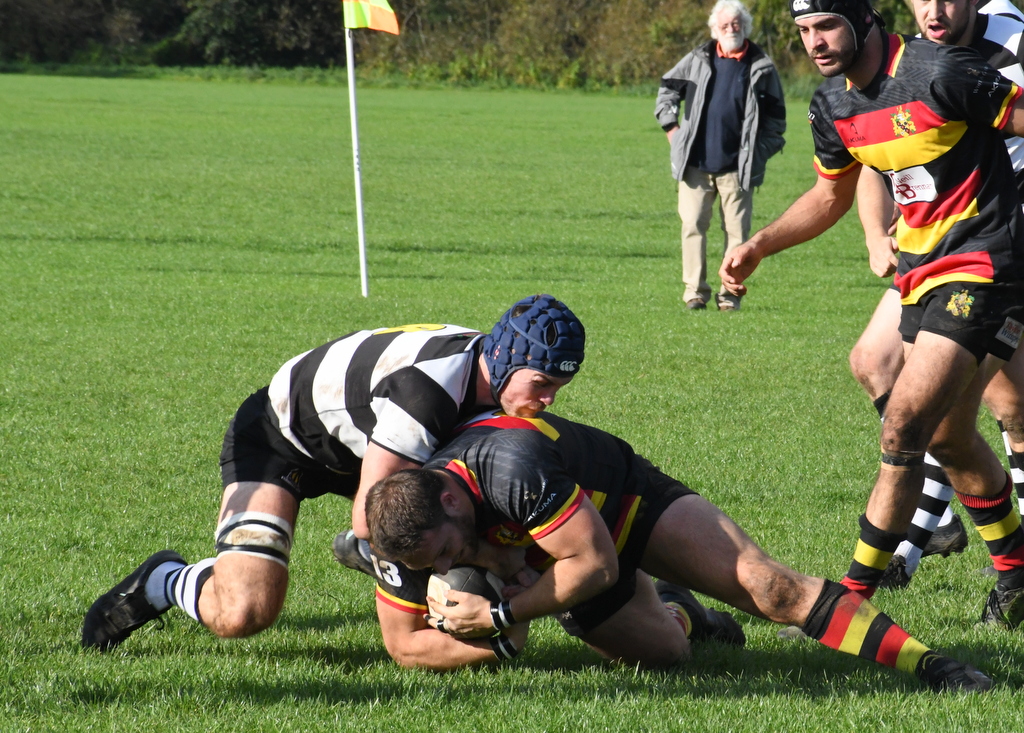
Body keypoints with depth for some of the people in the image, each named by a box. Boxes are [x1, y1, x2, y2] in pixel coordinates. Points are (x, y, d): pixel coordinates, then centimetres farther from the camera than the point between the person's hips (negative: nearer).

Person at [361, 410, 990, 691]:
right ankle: (678, 613, 37)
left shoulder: (510, 464, -42)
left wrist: (500, 615, -30)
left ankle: (926, 663, -17)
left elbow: (596, 563, -32)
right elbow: (406, 645, -12)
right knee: (663, 652, -1)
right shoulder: (408, 535, -26)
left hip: (625, 500, -5)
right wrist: (500, 646, -28)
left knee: (764, 586, -18)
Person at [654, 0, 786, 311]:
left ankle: (730, 292, 7)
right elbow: (668, 89, 18)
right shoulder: (698, 60, 7)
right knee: (693, 225, -2)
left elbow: (776, 116, 9)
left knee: (736, 230, 0)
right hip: (696, 163, 1)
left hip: (737, 166, -1)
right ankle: (695, 290, 4)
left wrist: (761, 152, 1)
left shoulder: (761, 68, 3)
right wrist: (672, 127, 7)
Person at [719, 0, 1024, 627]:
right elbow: (833, 194, 23)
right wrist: (759, 245, 12)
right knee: (949, 437, 17)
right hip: (923, 271, 9)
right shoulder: (832, 106, 6)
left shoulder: (939, 72, -19)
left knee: (905, 430, -14)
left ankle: (854, 595, -10)